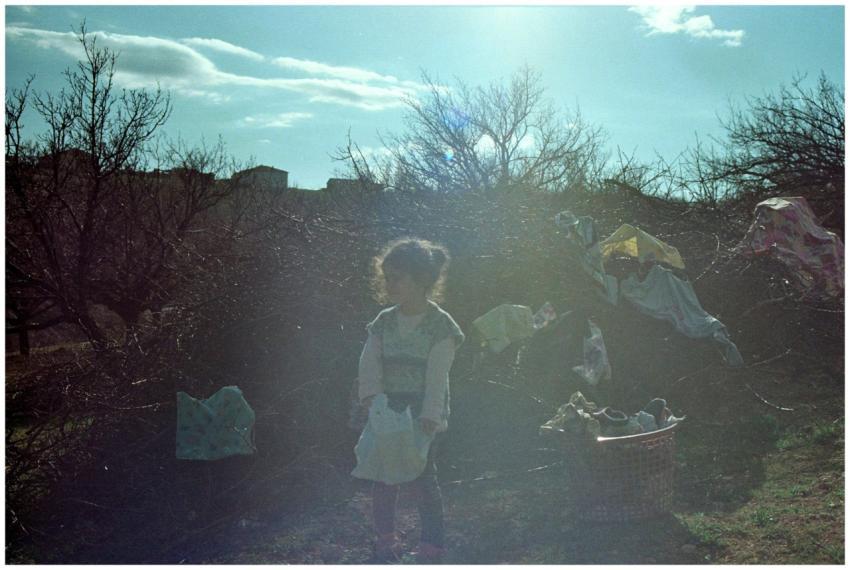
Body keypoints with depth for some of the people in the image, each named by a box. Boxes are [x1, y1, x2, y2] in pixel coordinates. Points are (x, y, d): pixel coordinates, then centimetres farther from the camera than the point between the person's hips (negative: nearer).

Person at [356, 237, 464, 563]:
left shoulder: (440, 325, -9)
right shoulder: (383, 322, 4)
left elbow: (437, 374, -15)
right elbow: (369, 365, 0)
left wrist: (430, 415, -22)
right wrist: (373, 399, -16)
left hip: (423, 417, -4)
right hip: (388, 414, 5)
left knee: (422, 477, -2)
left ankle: (431, 549, 12)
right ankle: (385, 544, 25)